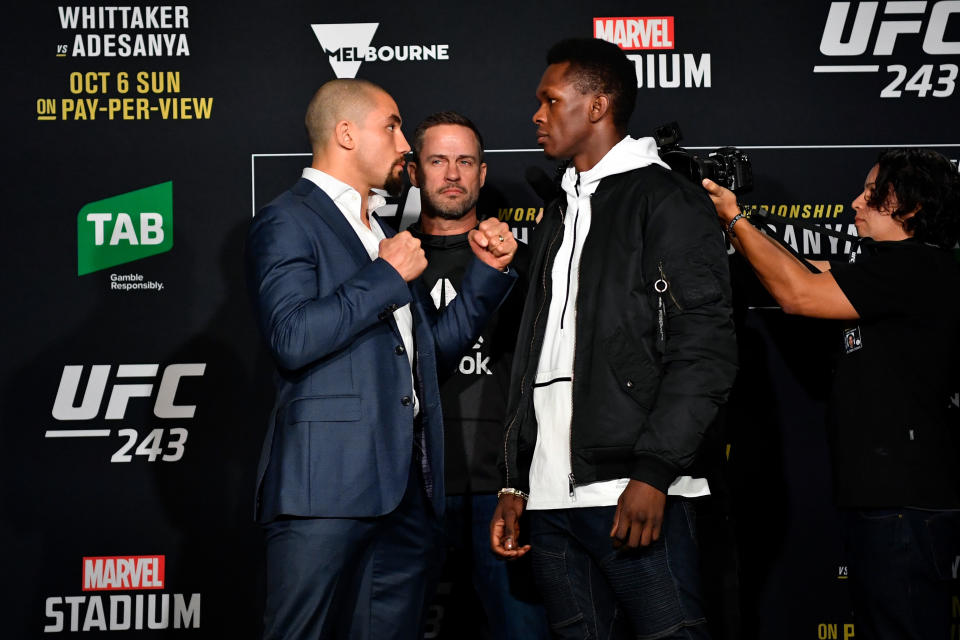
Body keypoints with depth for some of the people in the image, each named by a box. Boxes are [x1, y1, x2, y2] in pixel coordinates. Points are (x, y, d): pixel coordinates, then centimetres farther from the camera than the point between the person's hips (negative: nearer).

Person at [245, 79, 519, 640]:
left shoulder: (385, 236, 24)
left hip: (409, 489, 8)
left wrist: (489, 271, 15)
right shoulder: (288, 223, -3)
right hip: (328, 485, -8)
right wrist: (388, 276, -11)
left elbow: (436, 348, 26)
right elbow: (293, 338, -18)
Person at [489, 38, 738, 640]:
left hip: (634, 494, -7)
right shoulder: (561, 212, 23)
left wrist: (652, 472, -18)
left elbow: (706, 348, -10)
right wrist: (514, 483, 17)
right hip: (551, 497, 7)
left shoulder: (666, 199, -1)